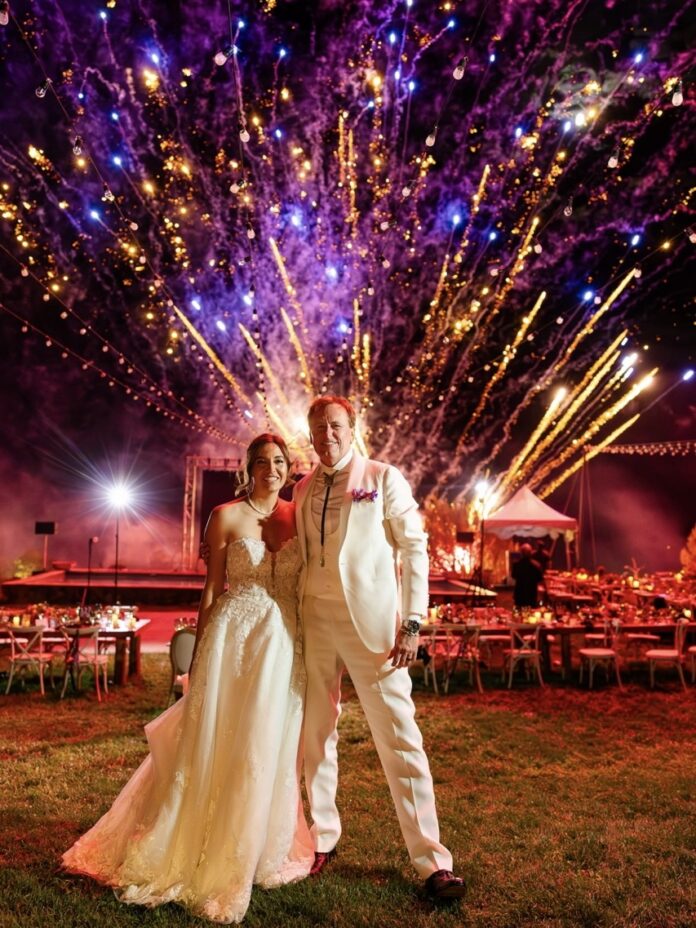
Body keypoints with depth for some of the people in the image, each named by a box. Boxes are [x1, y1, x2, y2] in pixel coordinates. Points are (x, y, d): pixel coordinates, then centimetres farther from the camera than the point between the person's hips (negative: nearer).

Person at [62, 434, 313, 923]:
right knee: (215, 746, 5)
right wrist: (200, 652, -2)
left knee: (270, 750, 10)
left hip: (285, 645, 3)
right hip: (233, 638, -3)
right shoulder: (227, 516, -2)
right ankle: (186, 857, 24)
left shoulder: (298, 515, 7)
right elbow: (212, 588, -1)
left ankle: (258, 853, 30)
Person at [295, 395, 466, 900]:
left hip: (369, 618, -4)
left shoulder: (384, 478, -1)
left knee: (399, 734, 0)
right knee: (317, 731, 12)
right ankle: (324, 838, 30)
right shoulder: (303, 489, 11)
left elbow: (414, 546, -4)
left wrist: (413, 621, -10)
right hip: (314, 617, 5)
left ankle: (432, 858, 12)